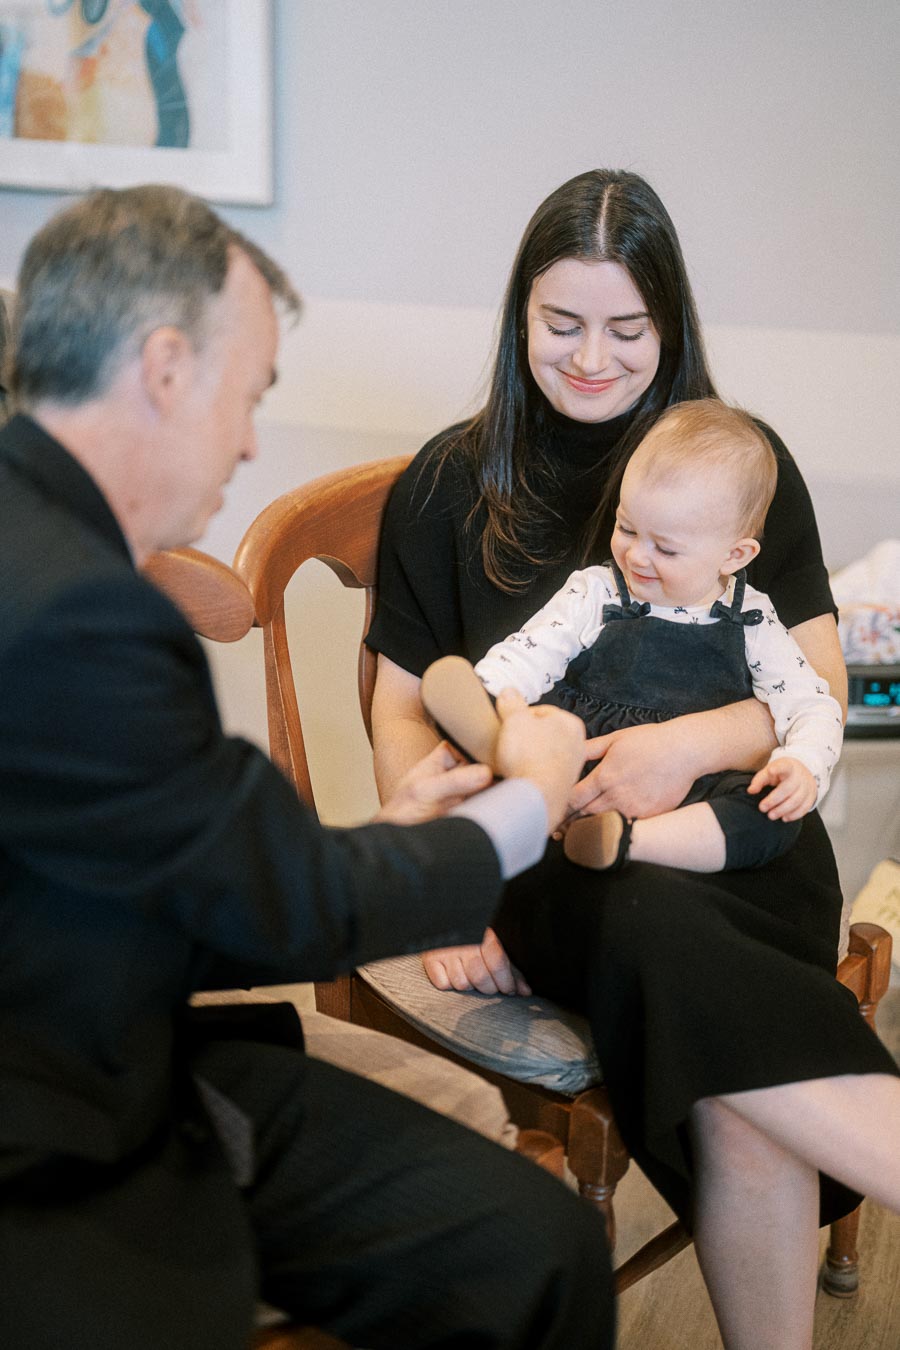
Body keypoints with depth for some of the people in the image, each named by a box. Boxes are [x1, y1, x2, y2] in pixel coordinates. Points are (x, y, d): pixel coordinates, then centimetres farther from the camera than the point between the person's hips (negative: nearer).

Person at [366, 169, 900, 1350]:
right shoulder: (451, 484, 11)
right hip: (546, 850, 0)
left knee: (735, 1099, -32)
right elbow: (404, 712, 9)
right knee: (666, 931, -37)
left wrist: (695, 744, -14)